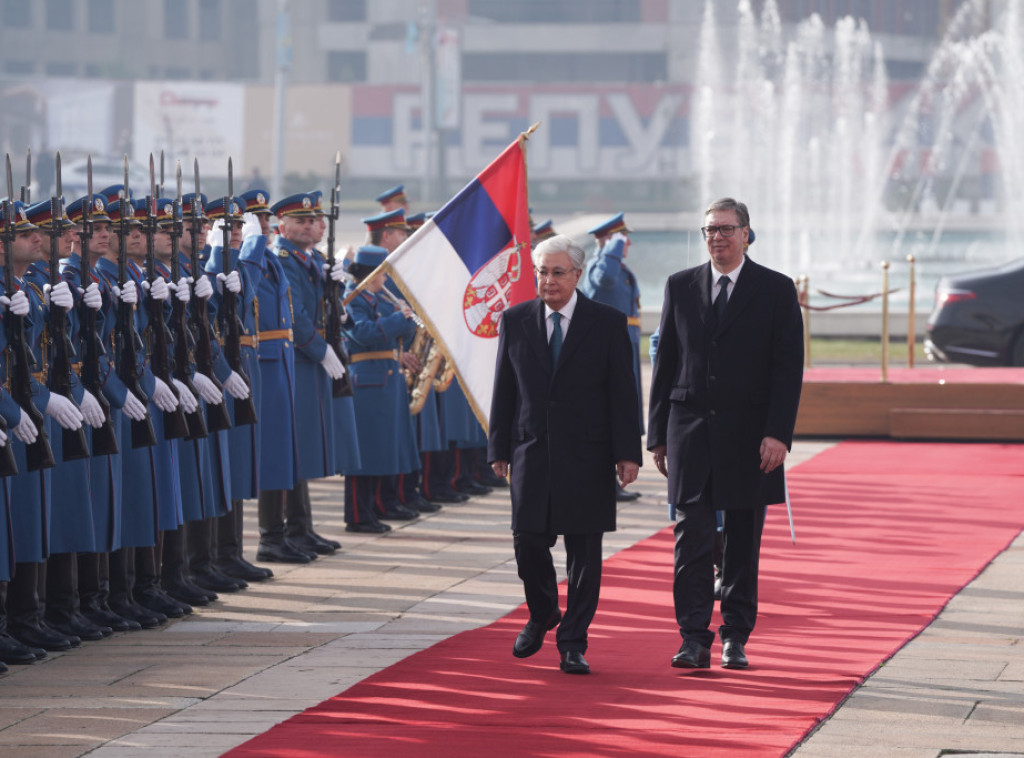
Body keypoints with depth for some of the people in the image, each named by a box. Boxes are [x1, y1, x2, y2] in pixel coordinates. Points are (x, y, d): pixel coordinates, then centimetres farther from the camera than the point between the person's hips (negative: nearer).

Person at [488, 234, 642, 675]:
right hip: (532, 452, 2)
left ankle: (573, 644, 8)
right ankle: (542, 615, 27)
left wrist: (628, 453, -6)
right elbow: (504, 389, 10)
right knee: (528, 542, -1)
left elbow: (623, 392, 0)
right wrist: (499, 449, 5)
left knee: (584, 553, 0)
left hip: (587, 457, -2)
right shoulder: (515, 321, 7)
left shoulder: (607, 323, 0)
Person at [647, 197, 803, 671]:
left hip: (748, 435, -1)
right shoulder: (680, 287, 9)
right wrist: (658, 434, 7)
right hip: (691, 431, 1)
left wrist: (778, 434, -12)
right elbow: (666, 362, 11)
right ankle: (695, 640, -7)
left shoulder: (776, 290, 1)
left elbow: (789, 367, -3)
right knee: (692, 538, -6)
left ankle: (735, 637, 15)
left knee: (743, 542, 6)